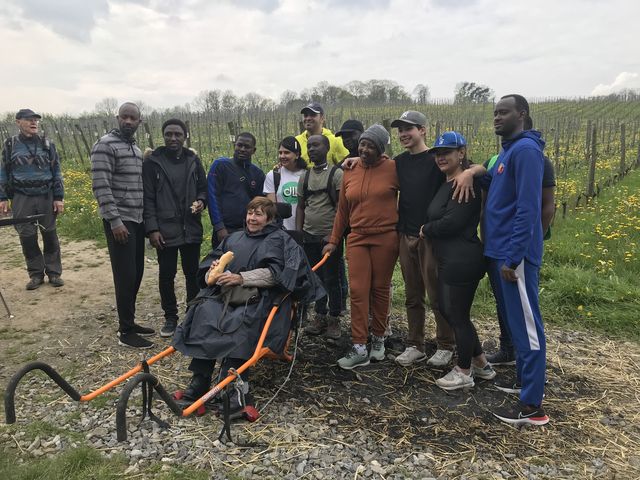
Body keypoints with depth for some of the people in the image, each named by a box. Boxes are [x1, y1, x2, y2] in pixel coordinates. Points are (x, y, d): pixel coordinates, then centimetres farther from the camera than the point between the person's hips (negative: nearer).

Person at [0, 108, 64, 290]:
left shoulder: (47, 144, 5)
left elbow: (56, 172, 5)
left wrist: (59, 197, -1)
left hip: (46, 197, 0)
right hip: (22, 198, 0)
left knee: (50, 235, 4)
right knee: (27, 236, 3)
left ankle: (54, 272, 14)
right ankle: (36, 274, 15)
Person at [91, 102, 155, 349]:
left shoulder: (136, 148, 17)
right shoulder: (106, 145, -9)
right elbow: (101, 186, -16)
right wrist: (115, 220, -21)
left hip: (137, 220, 8)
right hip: (120, 220, -8)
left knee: (136, 273, 11)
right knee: (125, 276, -6)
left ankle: (129, 322, 23)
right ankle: (125, 331, 4)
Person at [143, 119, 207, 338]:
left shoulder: (193, 160, 7)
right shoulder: (152, 162, -2)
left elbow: (203, 188, 15)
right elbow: (148, 198, -4)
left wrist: (201, 201, -8)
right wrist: (152, 229, -12)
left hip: (191, 229, 3)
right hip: (165, 230, -2)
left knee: (193, 273, 12)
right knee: (166, 275, 6)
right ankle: (170, 318, 22)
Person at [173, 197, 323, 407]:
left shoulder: (279, 240, 11)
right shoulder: (233, 238, 25)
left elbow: (274, 273, -6)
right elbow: (207, 270, 19)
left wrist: (241, 278, -15)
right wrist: (213, 272, -6)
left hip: (259, 300, -4)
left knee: (242, 321, -36)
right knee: (205, 311, -28)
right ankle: (200, 380, -27)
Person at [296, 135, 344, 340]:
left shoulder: (336, 174, -5)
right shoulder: (305, 177, 11)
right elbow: (301, 207, 15)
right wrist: (298, 232, 7)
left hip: (330, 237, -5)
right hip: (309, 236, 5)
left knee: (332, 279, 1)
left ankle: (334, 319, 12)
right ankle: (320, 316, 22)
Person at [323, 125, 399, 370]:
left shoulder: (393, 168, -5)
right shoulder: (350, 171, 7)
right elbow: (342, 210, 13)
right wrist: (333, 240, 12)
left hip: (386, 238, -3)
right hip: (357, 238, 3)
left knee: (380, 289, 8)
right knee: (357, 291, -2)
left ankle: (378, 339, 26)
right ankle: (359, 348, 3)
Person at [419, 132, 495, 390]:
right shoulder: (446, 184, 14)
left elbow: (451, 223, -22)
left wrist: (425, 230, -8)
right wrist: (429, 230, 1)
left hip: (462, 262, -10)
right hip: (449, 261, 10)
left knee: (458, 315, 3)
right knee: (447, 310, 19)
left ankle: (464, 373, 23)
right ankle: (481, 363, 34)